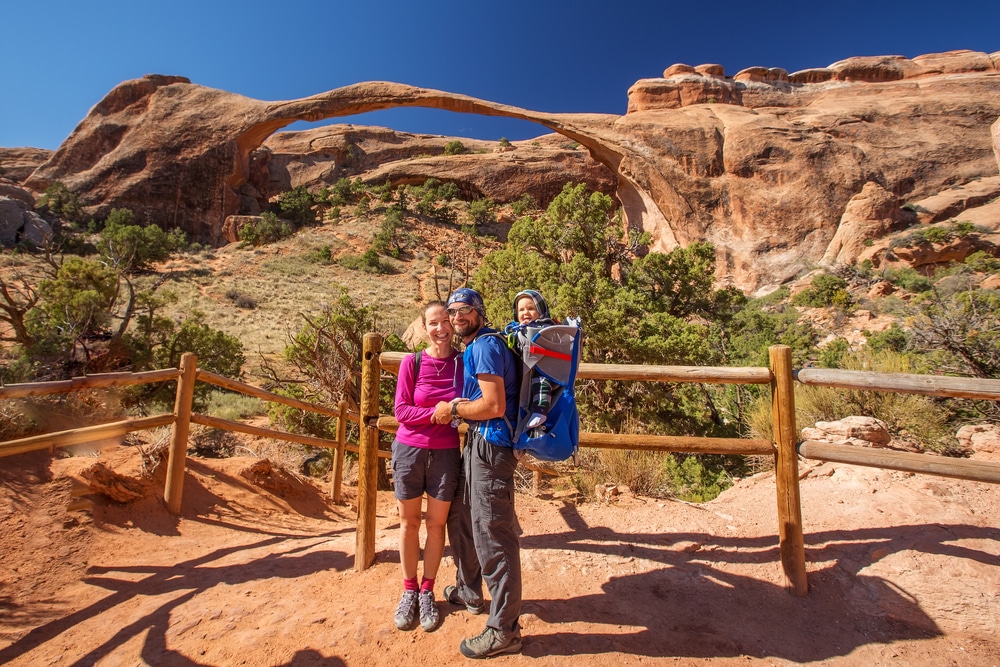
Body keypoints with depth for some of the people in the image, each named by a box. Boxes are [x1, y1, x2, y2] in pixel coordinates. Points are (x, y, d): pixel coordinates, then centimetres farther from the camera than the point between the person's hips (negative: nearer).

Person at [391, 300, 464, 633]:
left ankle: (427, 591, 35)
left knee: (436, 524, 13)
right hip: (409, 450, 0)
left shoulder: (463, 362, -5)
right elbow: (401, 411, -10)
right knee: (409, 522, 14)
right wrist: (439, 412, -20)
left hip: (445, 453, 1)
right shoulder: (412, 362, -9)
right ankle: (409, 590, 35)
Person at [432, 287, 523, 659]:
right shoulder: (472, 347, 16)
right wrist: (458, 408, 7)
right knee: (460, 518, 22)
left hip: (490, 446, -10)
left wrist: (453, 409, -11)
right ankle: (469, 592, 43)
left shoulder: (486, 345, -16)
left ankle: (504, 631, 15)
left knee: (492, 536, -1)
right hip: (476, 442, 11)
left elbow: (494, 405, -24)